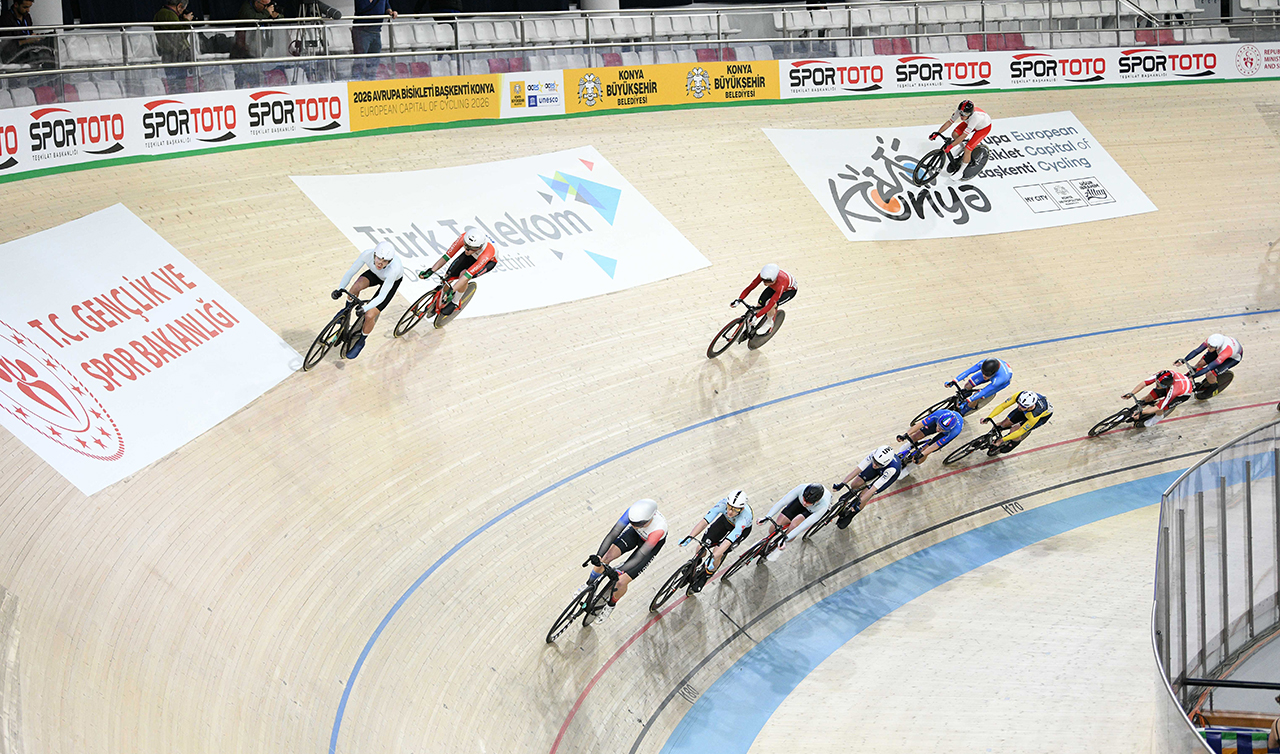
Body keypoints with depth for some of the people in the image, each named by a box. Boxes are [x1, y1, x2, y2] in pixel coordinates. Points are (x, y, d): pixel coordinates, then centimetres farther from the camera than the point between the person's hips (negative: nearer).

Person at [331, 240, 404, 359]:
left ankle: (361, 342, 17)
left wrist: (364, 309, -50)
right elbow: (350, 273, -24)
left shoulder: (394, 268, -44)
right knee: (357, 286, -28)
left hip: (393, 281, -3)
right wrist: (339, 289, -37)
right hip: (375, 274, 3)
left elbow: (382, 296, -40)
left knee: (369, 316, -14)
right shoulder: (367, 255, -35)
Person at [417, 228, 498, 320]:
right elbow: (447, 256, -28)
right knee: (448, 277, -10)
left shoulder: (487, 252, -46)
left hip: (490, 260, -4)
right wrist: (431, 271, -35)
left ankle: (454, 303, -2)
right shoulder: (464, 237, -36)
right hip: (471, 256, 4)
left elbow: (468, 275, -45)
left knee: (463, 274, -30)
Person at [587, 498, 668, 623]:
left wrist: (618, 572, -45)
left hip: (653, 544, -3)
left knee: (621, 582, -10)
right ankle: (588, 586, 14)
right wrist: (598, 556, -42)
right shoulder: (633, 512, -35)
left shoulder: (658, 529, -44)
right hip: (636, 534, 3)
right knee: (605, 557, -16)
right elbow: (613, 533, -33)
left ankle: (611, 605, 23)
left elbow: (640, 556, -40)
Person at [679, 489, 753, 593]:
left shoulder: (745, 516, -45)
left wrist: (713, 557, -57)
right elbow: (705, 520, -39)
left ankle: (706, 576, 11)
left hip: (743, 528, -3)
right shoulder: (724, 503, -37)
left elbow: (728, 541, -49)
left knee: (718, 552, -17)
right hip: (726, 520, 3)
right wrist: (690, 537, -50)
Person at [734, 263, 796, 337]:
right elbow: (750, 287, -28)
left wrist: (756, 316, -53)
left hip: (789, 290, -5)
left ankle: (769, 324, 2)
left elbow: (770, 304, -48)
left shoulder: (781, 284, -46)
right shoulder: (764, 275, -34)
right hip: (774, 287, 5)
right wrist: (739, 300, -40)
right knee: (759, 306, -10)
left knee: (772, 306, -29)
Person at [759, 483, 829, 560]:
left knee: (794, 524, -32)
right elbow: (782, 502, -36)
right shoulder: (801, 488, -39)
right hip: (799, 502, 2)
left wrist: (785, 539, -50)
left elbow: (805, 524, -45)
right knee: (773, 530, -11)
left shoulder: (823, 506, -44)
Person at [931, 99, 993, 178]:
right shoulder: (960, 111, -30)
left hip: (984, 127, -6)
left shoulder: (975, 117, -45)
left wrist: (949, 146, -40)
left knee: (967, 149, -15)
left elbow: (963, 136, -42)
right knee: (955, 135, -11)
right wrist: (936, 134, -21)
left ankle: (961, 171, 5)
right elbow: (949, 122, -17)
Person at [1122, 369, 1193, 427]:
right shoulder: (1160, 376, -36)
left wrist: (1141, 412, -40)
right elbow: (1144, 383, -30)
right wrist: (1131, 393, -40)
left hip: (1184, 393, -5)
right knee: (1148, 398, -7)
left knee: (1160, 408, -19)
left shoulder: (1171, 392, -45)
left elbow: (1158, 408, -37)